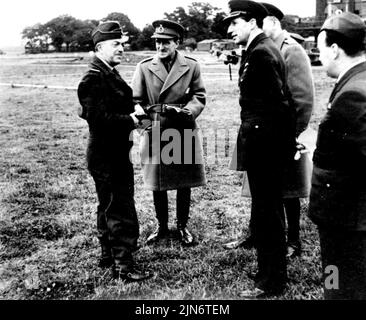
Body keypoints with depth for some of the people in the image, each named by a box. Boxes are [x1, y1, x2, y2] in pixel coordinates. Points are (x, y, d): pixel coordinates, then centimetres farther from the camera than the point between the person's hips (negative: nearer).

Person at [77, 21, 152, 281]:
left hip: (116, 154, 11)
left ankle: (108, 255, 35)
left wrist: (133, 111, 2)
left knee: (109, 207, 20)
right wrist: (131, 120, -18)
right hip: (106, 157, -11)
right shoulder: (94, 78, -18)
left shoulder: (110, 74, 13)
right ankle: (123, 265, 7)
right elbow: (98, 117, -26)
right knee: (121, 211, -4)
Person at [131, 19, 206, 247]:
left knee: (184, 183, 9)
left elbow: (199, 96, 1)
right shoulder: (144, 67, 1)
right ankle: (162, 227, 27)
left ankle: (183, 226, 27)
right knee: (157, 184, 9)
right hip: (156, 132, 0)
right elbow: (136, 100, 2)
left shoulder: (191, 66, 2)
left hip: (184, 133, 0)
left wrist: (187, 110, -18)